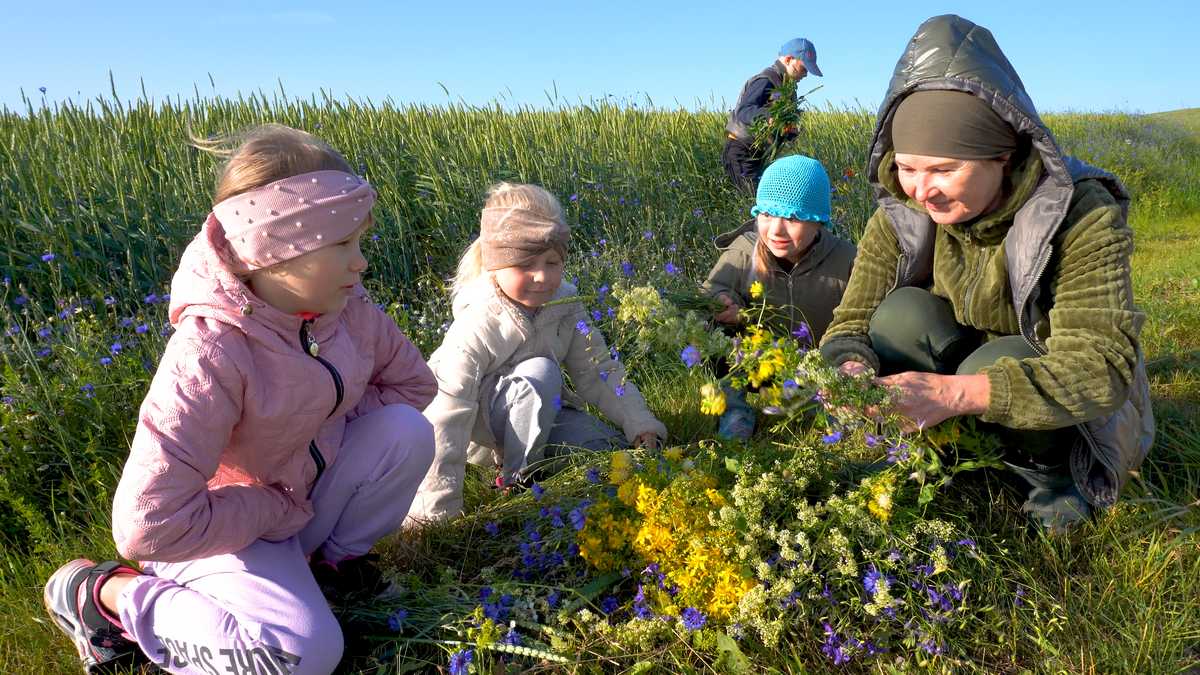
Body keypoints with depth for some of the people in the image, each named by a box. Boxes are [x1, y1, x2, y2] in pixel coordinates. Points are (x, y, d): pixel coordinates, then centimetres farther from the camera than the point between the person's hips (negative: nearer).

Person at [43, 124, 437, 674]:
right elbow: (149, 525, -34)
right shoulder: (212, 352, -33)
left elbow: (413, 381, 3)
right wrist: (279, 509, -21)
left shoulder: (345, 307, -13)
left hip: (306, 497, 6)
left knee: (407, 431, -18)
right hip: (222, 528, -5)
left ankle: (332, 555, 6)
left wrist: (324, 432, -12)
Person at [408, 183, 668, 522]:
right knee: (541, 372, -33)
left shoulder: (565, 306, -13)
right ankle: (519, 475, -16)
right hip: (480, 422, -5)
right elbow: (447, 414, -33)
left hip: (541, 412, 5)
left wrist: (640, 424, -13)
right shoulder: (476, 326, -30)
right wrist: (436, 508, -34)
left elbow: (597, 370, -3)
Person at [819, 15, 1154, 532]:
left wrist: (956, 392, -52)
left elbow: (1103, 367, -36)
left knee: (995, 360, -35)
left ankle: (1053, 477, -5)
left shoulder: (1083, 215, -28)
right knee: (902, 313, -26)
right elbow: (853, 321, -15)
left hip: (1068, 409, -2)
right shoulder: (900, 217, -16)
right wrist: (853, 372, -42)